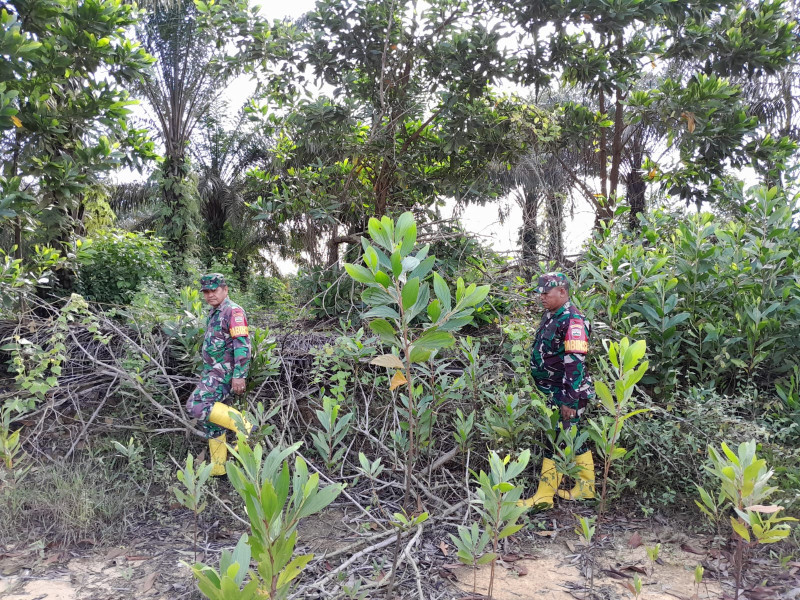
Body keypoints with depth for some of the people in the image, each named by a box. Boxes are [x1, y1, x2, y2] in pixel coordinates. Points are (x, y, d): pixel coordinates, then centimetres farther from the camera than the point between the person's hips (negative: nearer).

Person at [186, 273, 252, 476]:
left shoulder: (233, 311, -12)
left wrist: (239, 375, -25)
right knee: (209, 415, 9)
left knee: (197, 406, -21)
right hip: (212, 372, 10)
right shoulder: (213, 313, 18)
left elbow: (242, 346, -20)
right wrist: (205, 373, 26)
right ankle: (217, 467, 17)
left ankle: (244, 427, -14)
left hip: (224, 373, -10)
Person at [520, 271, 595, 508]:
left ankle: (544, 495, 2)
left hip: (568, 394, -9)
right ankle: (586, 488, 27)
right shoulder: (550, 316, 11)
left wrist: (569, 401, -23)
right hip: (555, 392, 10)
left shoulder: (573, 321, -19)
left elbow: (575, 364, -23)